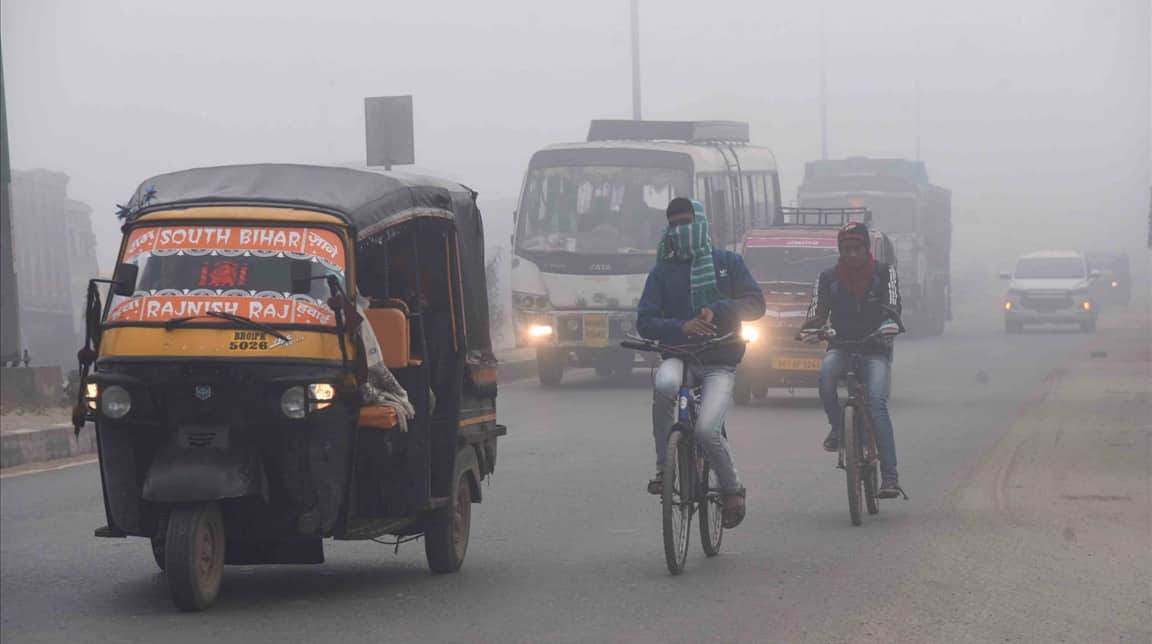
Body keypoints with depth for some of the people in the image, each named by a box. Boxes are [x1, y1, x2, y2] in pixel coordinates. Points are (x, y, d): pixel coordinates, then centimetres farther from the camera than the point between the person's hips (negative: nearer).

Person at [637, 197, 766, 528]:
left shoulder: (727, 263, 7)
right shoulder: (663, 271, 9)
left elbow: (755, 304, 0)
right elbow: (645, 321, -1)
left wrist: (716, 310, -16)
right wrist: (682, 327, -20)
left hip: (719, 363, -1)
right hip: (679, 355, 1)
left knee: (707, 429, -23)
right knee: (665, 384, -36)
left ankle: (732, 489, 4)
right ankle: (663, 466, -21)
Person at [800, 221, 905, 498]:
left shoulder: (884, 273, 2)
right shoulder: (828, 278, 8)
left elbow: (892, 305, -12)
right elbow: (818, 312, 0)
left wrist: (890, 324, -35)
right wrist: (812, 329, -24)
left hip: (875, 350, -2)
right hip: (841, 347, 2)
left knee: (877, 403, -23)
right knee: (827, 372, -35)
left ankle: (890, 476, -27)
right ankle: (837, 426, -10)